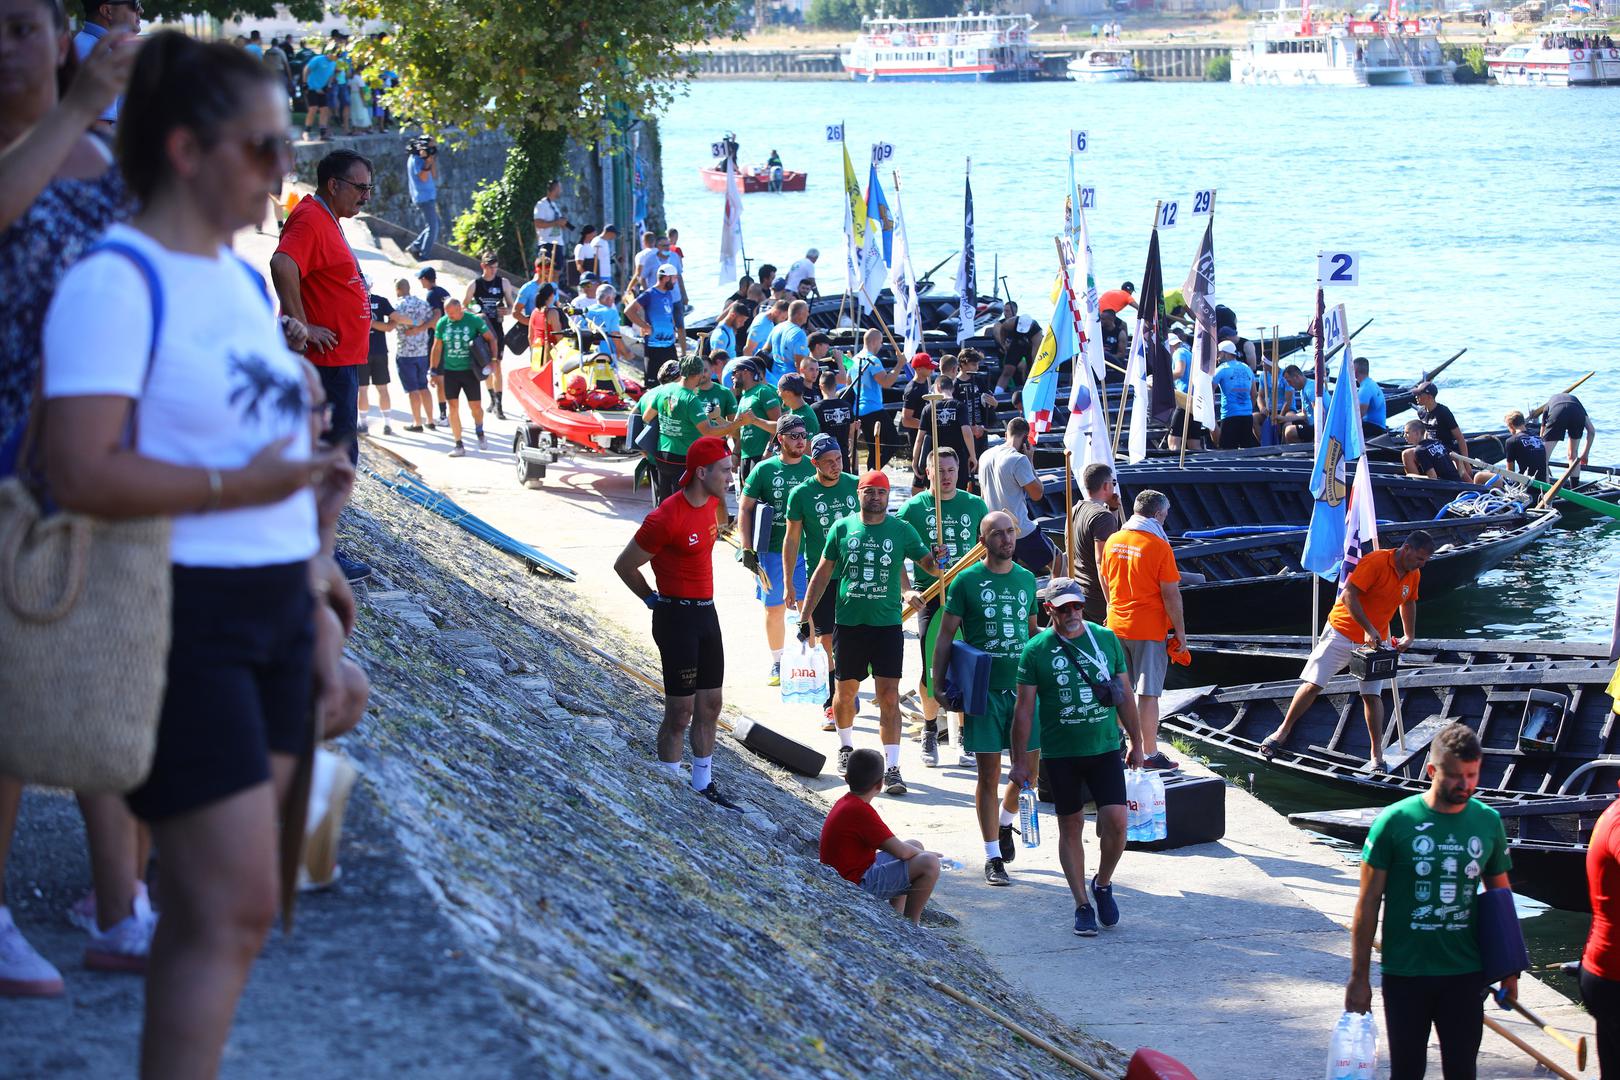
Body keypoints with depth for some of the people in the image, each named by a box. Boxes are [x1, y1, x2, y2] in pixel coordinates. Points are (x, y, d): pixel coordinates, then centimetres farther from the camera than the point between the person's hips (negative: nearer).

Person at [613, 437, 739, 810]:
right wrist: (654, 599, 1)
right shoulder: (665, 519, -21)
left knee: (709, 706, 14)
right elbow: (624, 565, -11)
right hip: (677, 618, -8)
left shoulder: (711, 504, 4)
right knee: (680, 712, -1)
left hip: (706, 613, 8)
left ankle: (703, 787, 24)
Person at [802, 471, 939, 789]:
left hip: (887, 624, -1)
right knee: (846, 690, 13)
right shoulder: (842, 529, 3)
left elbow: (929, 562, 2)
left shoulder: (902, 530, 1)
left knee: (889, 696, -7)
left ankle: (891, 767, -6)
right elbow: (823, 573, 9)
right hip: (848, 622, 1)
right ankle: (846, 747, 39)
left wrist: (941, 565, -21)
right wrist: (806, 615, 8)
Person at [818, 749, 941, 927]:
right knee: (929, 864, -18)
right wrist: (925, 854, -1)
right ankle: (912, 924, -3)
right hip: (858, 884, -11)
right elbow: (900, 851, -20)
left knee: (915, 845, 21)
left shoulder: (845, 802, 8)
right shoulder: (861, 811, -23)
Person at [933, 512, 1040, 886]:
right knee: (989, 772, -1)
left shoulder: (1027, 579, 9)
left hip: (1023, 686, 4)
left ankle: (1004, 822, 36)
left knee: (1030, 767, 6)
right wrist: (938, 684, -7)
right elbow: (945, 636, -1)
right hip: (984, 688, -4)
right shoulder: (966, 581, -4)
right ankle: (993, 857, 5)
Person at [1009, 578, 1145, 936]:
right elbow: (1024, 709, -3)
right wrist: (1020, 761, -4)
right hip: (1060, 754, -1)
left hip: (1105, 748, 1)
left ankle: (1103, 884, 17)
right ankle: (1083, 905, 16)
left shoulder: (1106, 639, 2)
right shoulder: (1036, 650, -5)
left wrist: (1136, 742, 12)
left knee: (1116, 821, -9)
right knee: (1071, 828, 6)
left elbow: (1125, 695, 11)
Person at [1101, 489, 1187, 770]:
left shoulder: (1113, 541, 2)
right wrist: (1180, 630, -4)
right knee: (1148, 694, 0)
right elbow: (1171, 594, -14)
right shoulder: (1159, 547, -15)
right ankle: (1150, 754, 4)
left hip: (1116, 627, 6)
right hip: (1149, 630, -6)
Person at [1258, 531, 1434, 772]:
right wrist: (1368, 629, -28)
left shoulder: (1414, 575, 2)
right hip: (1342, 632, -5)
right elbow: (1349, 595, -25)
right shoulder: (1375, 562, -21)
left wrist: (1409, 636, 24)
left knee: (1372, 695, -2)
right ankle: (1283, 731, 8)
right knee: (1313, 685, -5)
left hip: (1374, 642, 5)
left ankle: (1377, 755, 5)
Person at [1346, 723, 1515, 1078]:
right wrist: (1359, 976, -5)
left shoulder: (1488, 822, 0)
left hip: (1465, 972, 2)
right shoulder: (1395, 821, -10)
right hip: (1406, 972, -2)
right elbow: (1368, 902, -5)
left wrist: (1509, 969, 10)